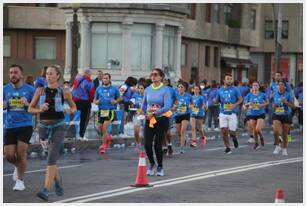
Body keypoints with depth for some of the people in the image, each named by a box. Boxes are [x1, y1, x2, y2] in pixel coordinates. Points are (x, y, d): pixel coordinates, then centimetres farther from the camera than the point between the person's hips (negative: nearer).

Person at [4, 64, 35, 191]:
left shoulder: (29, 89, -1)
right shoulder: (5, 89, 4)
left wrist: (28, 104, -17)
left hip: (25, 125, -2)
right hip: (10, 126, 2)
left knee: (21, 152, -12)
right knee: (9, 155, -2)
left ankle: (20, 180, 5)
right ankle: (18, 166, 33)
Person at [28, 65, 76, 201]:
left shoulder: (64, 92, 0)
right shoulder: (40, 90, 4)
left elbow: (74, 107, 15)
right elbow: (30, 109, 7)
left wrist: (69, 111, -9)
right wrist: (40, 109, -14)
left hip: (58, 127, -3)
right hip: (44, 127, 3)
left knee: (51, 158, -19)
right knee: (52, 158, 16)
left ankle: (46, 191, -26)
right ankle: (58, 181, 45)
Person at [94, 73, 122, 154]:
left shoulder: (114, 89, 2)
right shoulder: (99, 89, 8)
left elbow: (119, 98, 12)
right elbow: (95, 100, 15)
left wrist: (115, 101, -8)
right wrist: (96, 102, -8)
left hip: (110, 110, -4)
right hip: (101, 110, 4)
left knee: (105, 128, -15)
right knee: (101, 129, 9)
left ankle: (103, 146, -6)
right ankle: (108, 137, 41)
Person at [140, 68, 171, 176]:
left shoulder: (165, 90, -8)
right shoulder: (147, 89, 6)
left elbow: (167, 106, -18)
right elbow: (144, 103, 17)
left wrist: (154, 113, -25)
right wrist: (142, 110, -4)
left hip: (161, 120, -3)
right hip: (149, 120, 4)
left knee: (158, 145, -2)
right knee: (147, 144, -5)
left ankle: (160, 167, 19)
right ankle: (152, 163, 21)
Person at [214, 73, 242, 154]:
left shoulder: (234, 89, -2)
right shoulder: (220, 90, 7)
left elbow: (240, 99, 3)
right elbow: (216, 101, 16)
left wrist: (235, 105, -15)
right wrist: (215, 101, -8)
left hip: (232, 113, -2)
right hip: (223, 114, 2)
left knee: (232, 132, -2)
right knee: (224, 131, -5)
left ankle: (234, 138, 34)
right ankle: (227, 148, 9)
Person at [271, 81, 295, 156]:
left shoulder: (288, 95, -4)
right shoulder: (274, 95, 4)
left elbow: (293, 106, -3)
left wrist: (286, 102, -20)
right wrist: (273, 106, -7)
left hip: (286, 116, -1)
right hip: (277, 115, 1)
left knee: (285, 134, 5)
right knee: (275, 131, -20)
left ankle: (284, 149, 23)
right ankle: (277, 146, 0)